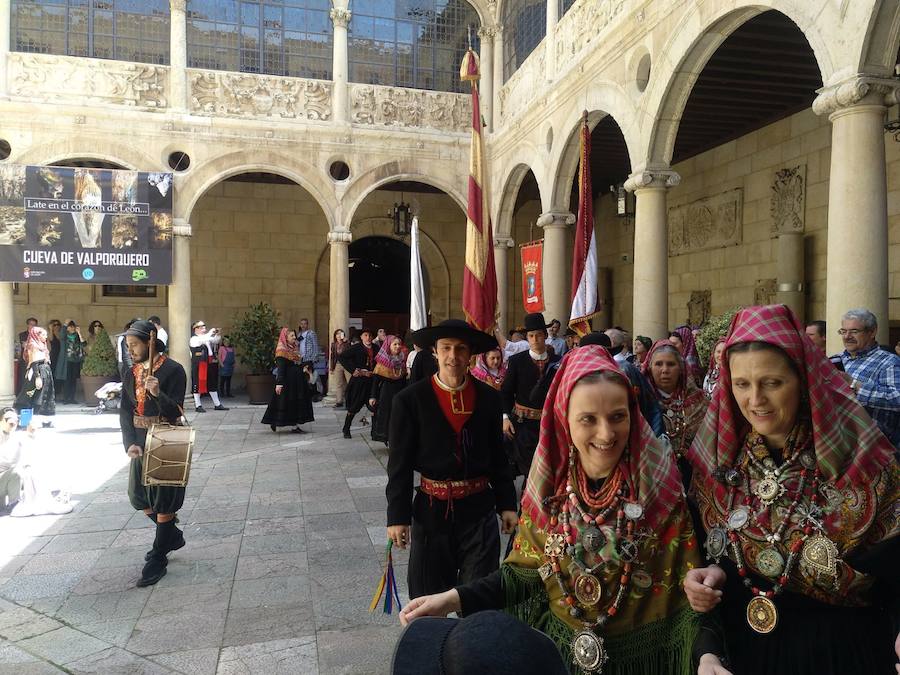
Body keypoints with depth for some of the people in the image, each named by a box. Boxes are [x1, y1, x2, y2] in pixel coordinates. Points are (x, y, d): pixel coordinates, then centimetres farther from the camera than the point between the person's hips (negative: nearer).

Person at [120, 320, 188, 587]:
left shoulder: (173, 370, -13)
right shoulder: (131, 373, 6)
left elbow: (174, 412, -16)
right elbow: (125, 411, 1)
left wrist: (158, 393, -35)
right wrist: (130, 442, -13)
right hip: (140, 440, 7)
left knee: (163, 496, 2)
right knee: (139, 495, 13)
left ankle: (158, 559, 15)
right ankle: (172, 535, 36)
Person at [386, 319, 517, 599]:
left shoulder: (488, 397, 0)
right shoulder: (410, 400, -7)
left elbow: (498, 457, 6)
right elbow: (399, 464, -6)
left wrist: (507, 504, 4)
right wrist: (397, 516, -9)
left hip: (480, 509, 1)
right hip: (432, 510, -1)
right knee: (428, 600, 13)